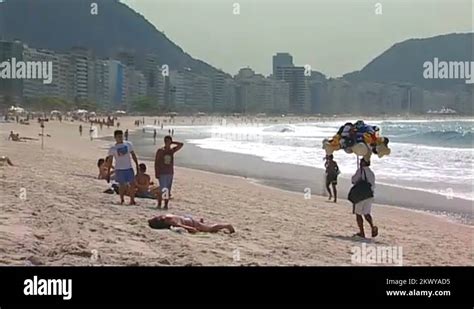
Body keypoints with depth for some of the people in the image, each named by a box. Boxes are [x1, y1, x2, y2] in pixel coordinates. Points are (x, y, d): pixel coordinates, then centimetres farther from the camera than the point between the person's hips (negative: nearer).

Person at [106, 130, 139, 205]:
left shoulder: (128, 144, 6)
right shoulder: (113, 148, -1)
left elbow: (133, 155, 12)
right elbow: (109, 160, -1)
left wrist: (137, 165, 7)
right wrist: (108, 172, -5)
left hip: (129, 168, 2)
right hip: (119, 169, -2)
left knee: (131, 185, 2)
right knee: (122, 185, -1)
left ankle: (132, 200, 12)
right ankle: (122, 200, 14)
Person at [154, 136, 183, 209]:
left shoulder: (172, 150, 8)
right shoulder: (160, 151, -2)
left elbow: (181, 145, 0)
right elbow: (156, 162, -2)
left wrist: (172, 142, 0)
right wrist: (156, 173, -7)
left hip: (170, 173, 4)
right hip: (162, 173, -4)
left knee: (168, 191, 5)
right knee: (162, 190, -11)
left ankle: (166, 205, 10)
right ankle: (159, 204, -1)